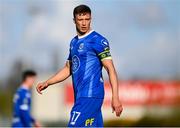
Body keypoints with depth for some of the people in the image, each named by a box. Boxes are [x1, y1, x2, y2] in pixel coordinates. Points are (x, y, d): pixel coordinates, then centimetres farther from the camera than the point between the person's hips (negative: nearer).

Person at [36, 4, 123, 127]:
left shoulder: (98, 41, -8)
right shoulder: (74, 42, 17)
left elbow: (111, 69, -12)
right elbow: (68, 69, 27)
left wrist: (115, 97, -19)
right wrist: (47, 83, 18)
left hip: (90, 95, -7)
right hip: (80, 95, 7)